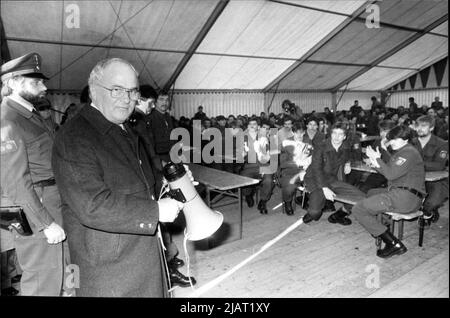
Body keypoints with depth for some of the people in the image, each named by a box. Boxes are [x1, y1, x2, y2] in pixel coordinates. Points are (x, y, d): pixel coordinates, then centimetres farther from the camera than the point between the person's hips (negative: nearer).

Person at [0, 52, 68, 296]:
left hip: (53, 205, 9)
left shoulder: (31, 115, 12)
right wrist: (46, 223, -18)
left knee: (56, 275, 20)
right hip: (35, 212, -9)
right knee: (43, 283, 4)